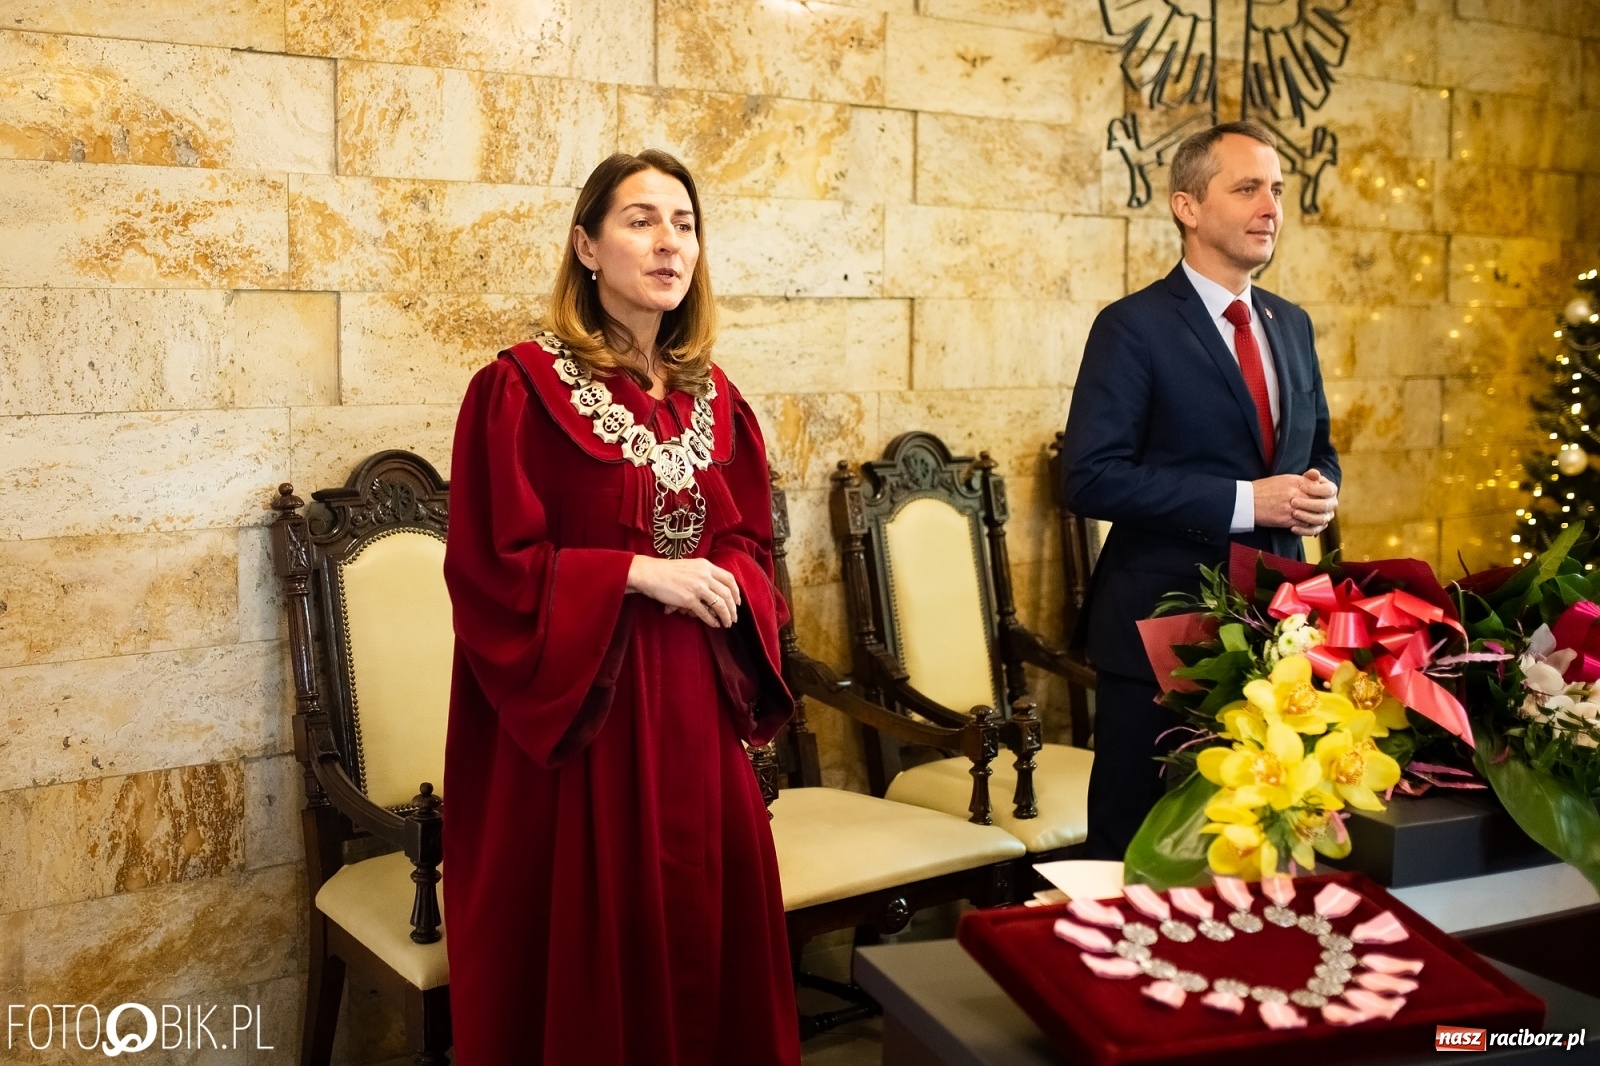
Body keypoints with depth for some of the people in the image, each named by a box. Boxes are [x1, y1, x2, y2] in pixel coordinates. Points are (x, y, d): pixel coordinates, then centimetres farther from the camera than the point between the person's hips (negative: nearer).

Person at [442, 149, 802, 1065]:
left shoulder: (713, 396, 9)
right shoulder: (523, 386, -9)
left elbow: (749, 540, 15)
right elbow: (489, 564, -12)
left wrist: (727, 582, -7)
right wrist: (637, 573, -18)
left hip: (692, 703, 6)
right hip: (574, 701, -5)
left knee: (708, 926, 10)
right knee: (591, 942, 4)